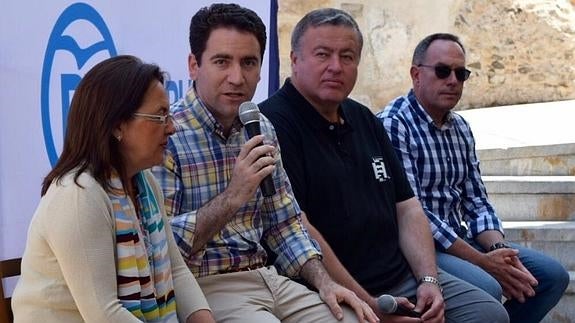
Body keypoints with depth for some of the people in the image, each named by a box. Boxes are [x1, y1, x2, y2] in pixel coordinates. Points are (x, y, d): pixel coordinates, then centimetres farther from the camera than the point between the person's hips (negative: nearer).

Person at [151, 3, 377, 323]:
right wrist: (233, 197, -27)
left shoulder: (262, 130, 9)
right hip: (204, 287, -7)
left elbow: (284, 224, 14)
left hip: (267, 278, 7)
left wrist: (325, 282, 0)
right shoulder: (166, 134, -14)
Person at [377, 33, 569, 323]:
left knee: (552, 275, 3)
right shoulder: (393, 124, -14)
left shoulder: (460, 128, 13)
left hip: (459, 239, 9)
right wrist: (482, 262, -20)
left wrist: (499, 249, -9)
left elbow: (475, 201, 12)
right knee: (486, 288, -32)